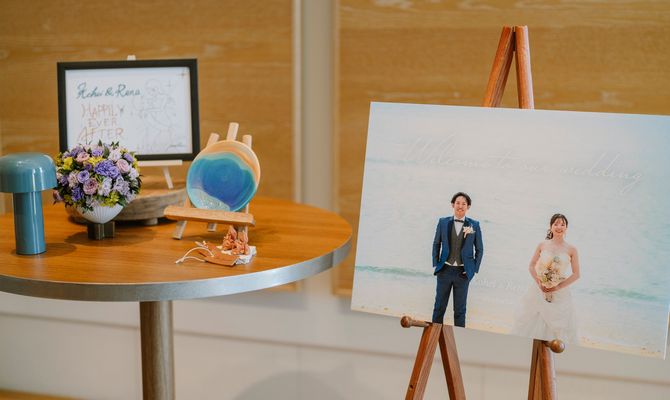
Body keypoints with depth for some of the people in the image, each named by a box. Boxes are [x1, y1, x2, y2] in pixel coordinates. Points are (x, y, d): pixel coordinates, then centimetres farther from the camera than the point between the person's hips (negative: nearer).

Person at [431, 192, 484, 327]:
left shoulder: (474, 225, -2)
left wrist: (474, 269, 0)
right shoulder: (443, 222, 1)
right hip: (445, 270, 1)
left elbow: (479, 249, 4)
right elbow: (436, 244, 9)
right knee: (439, 307, 10)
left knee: (460, 309, 8)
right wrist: (435, 264, 3)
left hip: (463, 272, -1)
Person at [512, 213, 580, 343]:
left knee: (558, 330, 1)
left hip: (559, 295, -1)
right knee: (533, 324, 6)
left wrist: (559, 287, -9)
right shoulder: (542, 245, 1)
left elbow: (576, 274, -2)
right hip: (539, 291, 1)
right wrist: (539, 283, -7)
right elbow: (531, 266, 6)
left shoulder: (571, 250, -3)